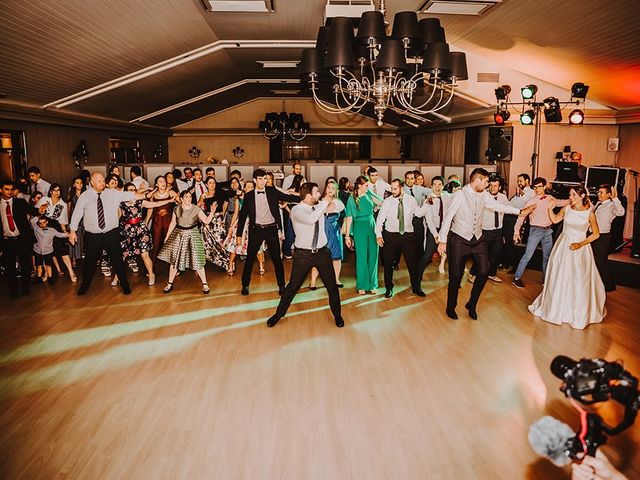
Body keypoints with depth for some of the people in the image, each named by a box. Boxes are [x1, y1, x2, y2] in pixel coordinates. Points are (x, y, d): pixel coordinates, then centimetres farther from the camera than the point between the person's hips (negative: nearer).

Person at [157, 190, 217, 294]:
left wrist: (212, 212, -26)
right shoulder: (176, 209, 0)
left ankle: (204, 284, 7)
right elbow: (173, 223, 8)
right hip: (179, 235, 2)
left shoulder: (196, 209, -7)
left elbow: (206, 221, -11)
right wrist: (167, 236, 9)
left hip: (193, 235, -2)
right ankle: (170, 284, 22)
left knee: (197, 260, -4)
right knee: (174, 260, 7)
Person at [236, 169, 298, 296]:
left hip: (271, 228, 0)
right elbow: (243, 215, 5)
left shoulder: (272, 191, 3)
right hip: (256, 229, 0)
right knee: (250, 258, 4)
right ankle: (245, 285, 20)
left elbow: (288, 198, 1)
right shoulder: (249, 196, 2)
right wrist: (239, 235, 2)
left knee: (277, 258, 4)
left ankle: (281, 285, 17)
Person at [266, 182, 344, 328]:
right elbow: (311, 219, -35)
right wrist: (325, 202, -25)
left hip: (322, 252, 4)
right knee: (293, 286, 6)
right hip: (303, 254, -4)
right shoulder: (296, 210, -14)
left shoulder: (319, 206, 3)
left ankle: (337, 315, 30)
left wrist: (330, 204, -8)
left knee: (332, 285, 9)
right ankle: (278, 314, 25)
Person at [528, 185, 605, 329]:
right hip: (563, 246, 3)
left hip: (579, 248, -3)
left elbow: (596, 233, -5)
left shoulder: (589, 213, -10)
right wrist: (550, 208, -3)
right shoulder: (566, 209, -2)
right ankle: (557, 307, 31)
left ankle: (578, 311, 23)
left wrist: (581, 244, -14)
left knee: (579, 281, 3)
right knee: (559, 278, 11)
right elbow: (555, 220, 12)